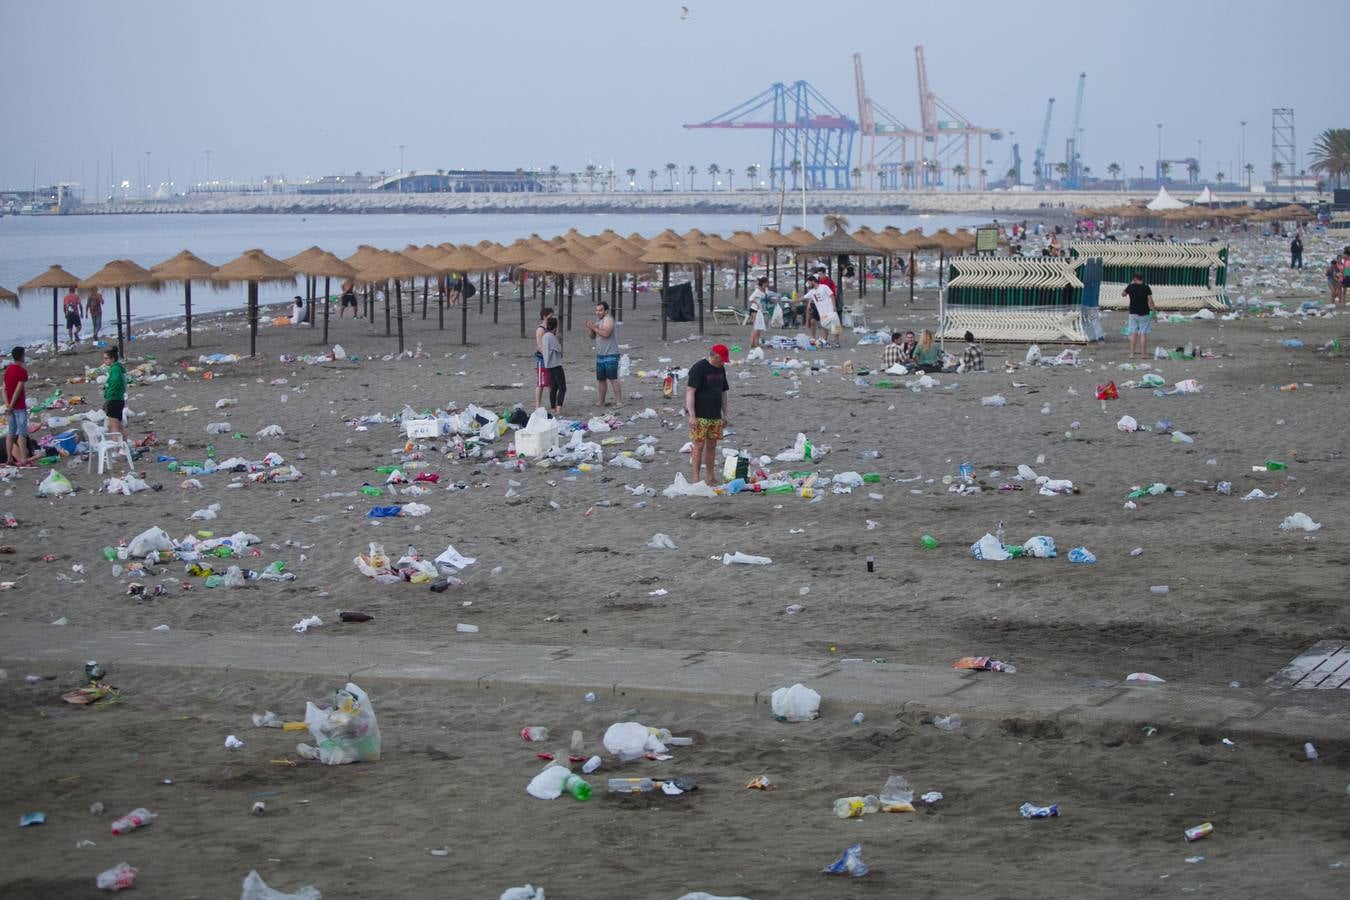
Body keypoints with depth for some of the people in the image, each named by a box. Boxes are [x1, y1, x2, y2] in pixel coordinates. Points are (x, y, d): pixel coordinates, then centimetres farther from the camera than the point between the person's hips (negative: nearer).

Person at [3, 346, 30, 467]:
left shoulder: (8, 370, 10)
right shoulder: (22, 371, -15)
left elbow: (5, 388, 6)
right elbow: (18, 390, -19)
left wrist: (7, 403, 0)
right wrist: (12, 405, -13)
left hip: (11, 406, 8)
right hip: (19, 406, -8)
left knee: (11, 432, 12)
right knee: (22, 432, -7)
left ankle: (9, 457, 13)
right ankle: (23, 459, -11)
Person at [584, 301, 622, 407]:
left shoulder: (608, 319, -10)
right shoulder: (599, 321, 18)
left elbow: (606, 333, -25)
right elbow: (593, 336, 20)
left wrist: (594, 327, -17)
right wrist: (591, 329, 0)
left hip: (610, 355, -9)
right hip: (600, 355, 9)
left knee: (613, 378, -12)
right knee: (601, 379, 11)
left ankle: (619, 401, -12)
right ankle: (601, 401, 18)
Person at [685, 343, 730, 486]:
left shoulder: (721, 369, 13)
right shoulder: (698, 368, -10)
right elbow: (690, 392, -15)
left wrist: (724, 414, 19)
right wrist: (692, 416, -20)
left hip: (715, 416, 7)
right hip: (700, 416, -7)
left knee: (711, 446, 9)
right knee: (699, 446, -7)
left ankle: (710, 479, 16)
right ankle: (696, 480, -5)